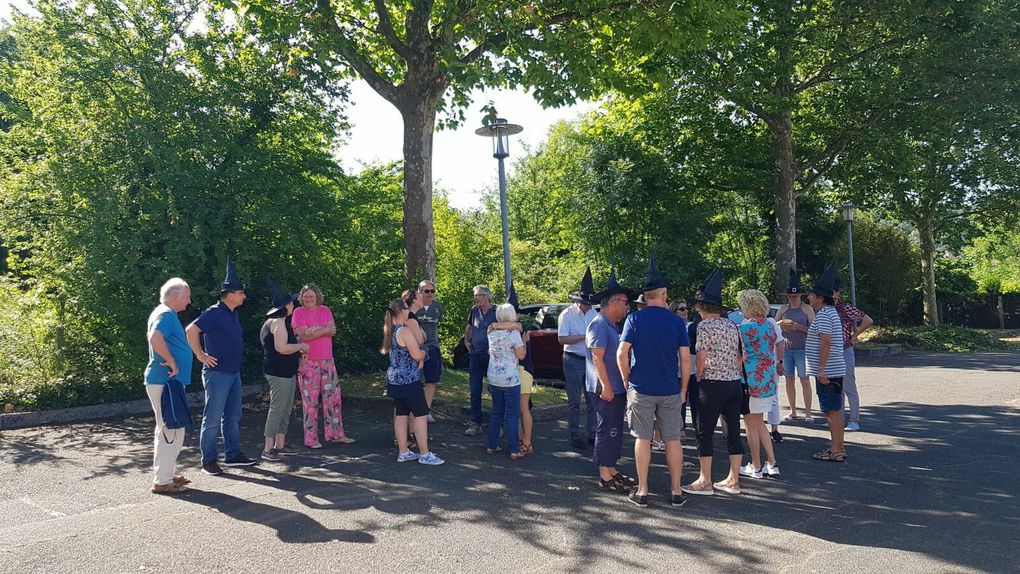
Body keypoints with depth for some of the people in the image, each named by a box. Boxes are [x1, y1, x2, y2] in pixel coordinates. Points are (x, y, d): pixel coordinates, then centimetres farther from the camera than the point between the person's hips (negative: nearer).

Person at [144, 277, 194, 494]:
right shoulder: (166, 314, -15)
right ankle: (162, 481, -1)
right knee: (171, 431, -7)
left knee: (167, 430, 18)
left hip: (165, 381, 11)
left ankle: (167, 473, 28)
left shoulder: (163, 312, 16)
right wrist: (172, 362, -23)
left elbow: (152, 336, 30)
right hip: (165, 381, -11)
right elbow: (155, 338, -33)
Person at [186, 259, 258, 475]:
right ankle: (208, 461, 7)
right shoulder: (214, 313, -15)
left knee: (233, 417, 14)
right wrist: (201, 355, -19)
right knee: (213, 419, -1)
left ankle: (233, 455, 24)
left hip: (234, 372, 9)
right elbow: (191, 330, -25)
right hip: (217, 373, -9)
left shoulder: (233, 314, 12)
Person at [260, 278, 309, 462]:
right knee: (277, 409, -8)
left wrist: (298, 348, 13)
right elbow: (281, 348, -24)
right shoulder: (278, 322, -15)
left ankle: (279, 445, 21)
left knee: (286, 409, 14)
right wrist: (301, 346, -12)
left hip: (286, 372, 11)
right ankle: (268, 449, -5)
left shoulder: (279, 321, 18)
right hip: (279, 372, -11)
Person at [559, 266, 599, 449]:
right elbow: (561, 339, -16)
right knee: (574, 401, 2)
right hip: (573, 361, -5)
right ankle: (575, 436, 11)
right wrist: (584, 337, -20)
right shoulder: (567, 314, -11)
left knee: (592, 399, 9)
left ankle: (591, 434, 20)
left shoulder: (593, 313, 7)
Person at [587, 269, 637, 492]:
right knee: (607, 431, -4)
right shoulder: (599, 325, -14)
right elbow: (597, 358, -19)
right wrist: (606, 387, -22)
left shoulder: (612, 326, 17)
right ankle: (605, 476, 3)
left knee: (615, 431, 14)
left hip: (616, 388, 10)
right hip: (607, 389, -10)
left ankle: (611, 471, 24)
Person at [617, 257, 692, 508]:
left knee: (642, 439, 7)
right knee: (673, 440, 9)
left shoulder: (634, 319, -4)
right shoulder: (677, 321, 0)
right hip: (670, 390, 1)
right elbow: (686, 358, -2)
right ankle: (676, 491, 15)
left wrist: (627, 380, 3)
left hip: (641, 388, -1)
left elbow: (622, 353, -11)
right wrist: (683, 388, 7)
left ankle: (642, 491, 11)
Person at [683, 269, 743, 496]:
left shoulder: (705, 325, -9)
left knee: (705, 432, 1)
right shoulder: (732, 325, 11)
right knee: (733, 430, 10)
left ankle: (705, 482, 5)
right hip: (735, 383, 7)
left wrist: (698, 378, 1)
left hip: (713, 384, -7)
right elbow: (740, 357, 13)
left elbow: (701, 357, -14)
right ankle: (733, 480, 17)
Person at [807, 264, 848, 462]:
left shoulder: (823, 315, -16)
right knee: (834, 410, 15)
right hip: (834, 370, 11)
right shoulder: (830, 312, 17)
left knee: (833, 411, -6)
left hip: (827, 371, -11)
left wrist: (821, 369, -24)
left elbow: (825, 342, -24)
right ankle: (838, 447, 22)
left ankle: (836, 451, -2)